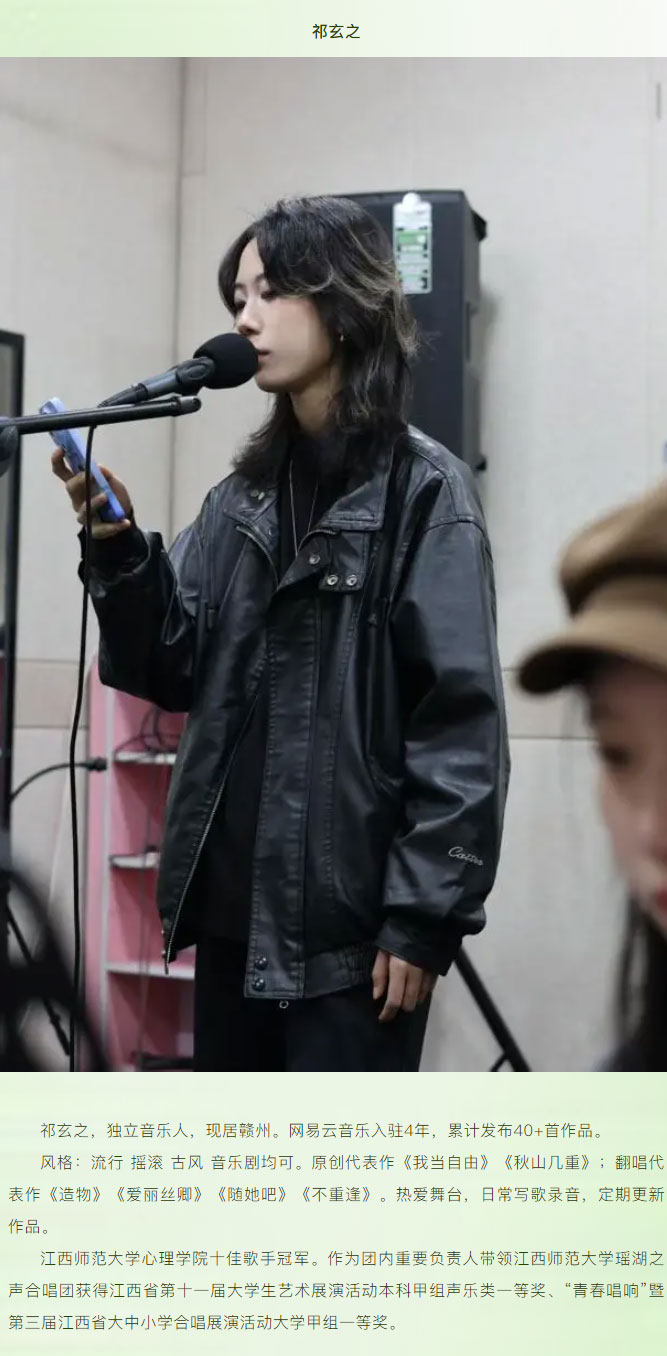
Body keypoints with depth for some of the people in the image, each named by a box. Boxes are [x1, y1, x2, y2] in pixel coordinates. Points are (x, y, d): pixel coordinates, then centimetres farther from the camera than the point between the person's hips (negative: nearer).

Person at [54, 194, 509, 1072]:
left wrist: (426, 915, -17)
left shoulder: (424, 491, -6)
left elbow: (461, 720, -12)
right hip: (235, 903, 7)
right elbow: (178, 672, 10)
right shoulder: (244, 495, 12)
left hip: (351, 915, -6)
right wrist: (119, 551, -6)